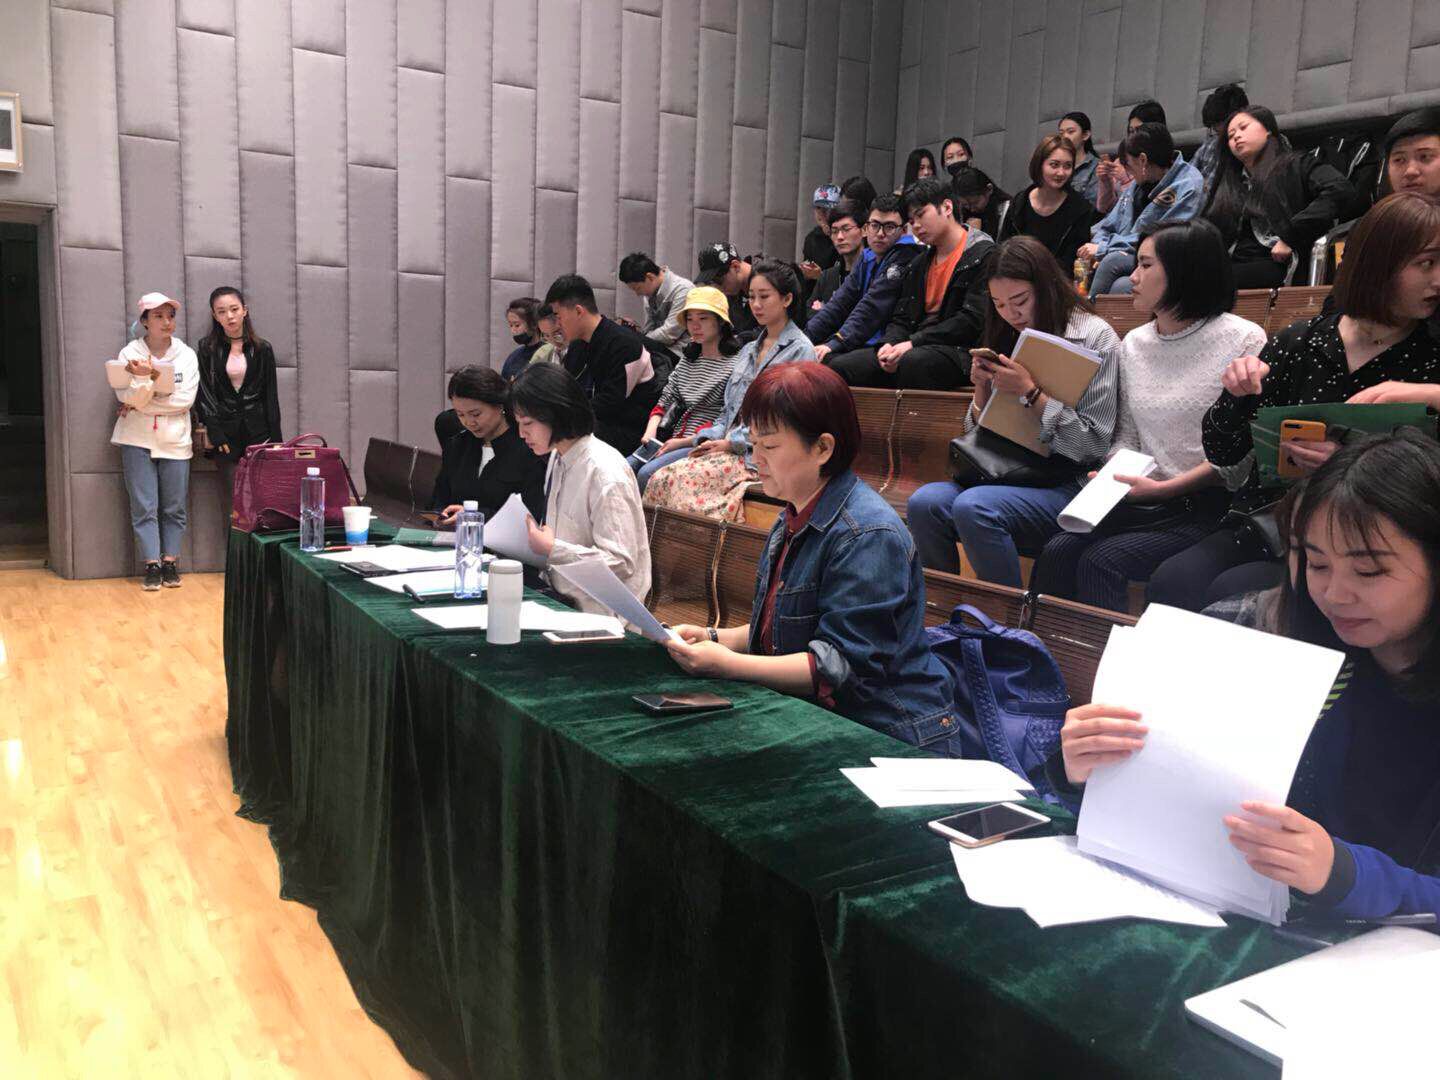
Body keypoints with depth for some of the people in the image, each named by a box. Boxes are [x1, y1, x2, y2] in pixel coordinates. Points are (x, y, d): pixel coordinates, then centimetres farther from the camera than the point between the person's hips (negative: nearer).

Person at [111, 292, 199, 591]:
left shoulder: (187, 354, 3)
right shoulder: (130, 353, 1)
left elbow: (185, 399, -7)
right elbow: (130, 398, -9)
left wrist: (140, 403, -10)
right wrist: (145, 378, -27)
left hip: (175, 440, 1)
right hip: (138, 439, -1)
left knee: (174, 507, 2)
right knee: (144, 507, -2)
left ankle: (170, 563, 11)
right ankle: (152, 565, 2)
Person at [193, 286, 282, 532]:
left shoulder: (262, 349, 7)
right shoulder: (207, 349, 5)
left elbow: (271, 396, 7)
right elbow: (203, 392, 0)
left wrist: (275, 438, 1)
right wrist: (214, 433, -10)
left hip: (257, 429, 0)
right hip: (225, 432, 0)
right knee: (232, 498, -1)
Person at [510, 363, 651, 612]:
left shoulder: (606, 473, -18)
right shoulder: (557, 457, 10)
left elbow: (620, 564, -21)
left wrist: (551, 549, -20)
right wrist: (532, 539, 1)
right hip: (560, 596, 8)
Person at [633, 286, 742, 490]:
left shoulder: (734, 365, -7)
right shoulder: (687, 360, 19)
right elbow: (665, 400, 18)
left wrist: (684, 441, -15)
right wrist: (651, 431, -2)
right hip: (672, 441, 7)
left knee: (647, 473, -26)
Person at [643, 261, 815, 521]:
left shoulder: (800, 350, -1)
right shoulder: (748, 350, 24)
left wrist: (732, 442, -12)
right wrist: (707, 439, 2)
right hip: (730, 449, 7)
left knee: (681, 479, -28)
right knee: (660, 478, -18)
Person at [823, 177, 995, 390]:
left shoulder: (983, 255, -1)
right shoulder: (919, 263, 23)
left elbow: (973, 321, -12)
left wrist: (913, 342, -16)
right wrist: (891, 344, -6)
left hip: (959, 352, -6)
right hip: (910, 348, 7)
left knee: (913, 361, -41)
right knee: (839, 366, -15)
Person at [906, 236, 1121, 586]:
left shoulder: (1094, 336, -3)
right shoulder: (1008, 338, 15)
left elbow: (1093, 443, -10)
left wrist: (1030, 392, -15)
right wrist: (982, 389, -3)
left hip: (1067, 479, -6)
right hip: (1007, 471, 6)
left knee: (973, 507, -32)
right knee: (923, 503, -22)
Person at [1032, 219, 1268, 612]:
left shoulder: (1244, 340, -6)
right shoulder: (1133, 344, 12)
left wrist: (1164, 488, -15)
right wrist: (1111, 476, -5)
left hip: (1209, 506, -5)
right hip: (1143, 502, 5)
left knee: (1101, 560, -24)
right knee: (1057, 551, -18)